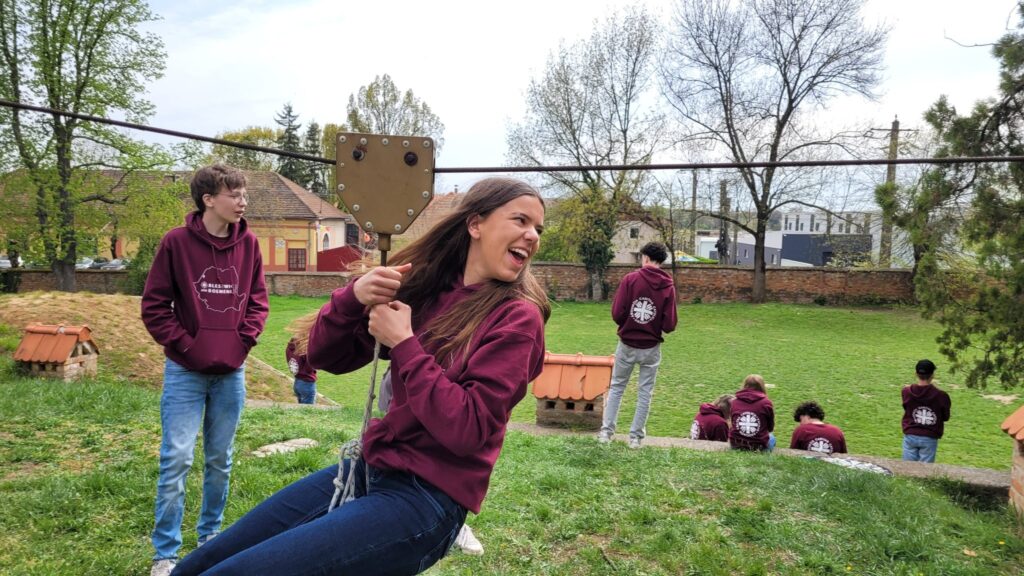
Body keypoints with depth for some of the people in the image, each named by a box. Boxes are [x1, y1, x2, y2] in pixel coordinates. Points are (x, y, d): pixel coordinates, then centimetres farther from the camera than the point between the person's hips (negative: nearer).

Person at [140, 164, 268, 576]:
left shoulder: (248, 244, 2)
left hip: (232, 372, 4)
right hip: (185, 372, -3)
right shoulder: (176, 242, -8)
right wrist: (184, 344, -9)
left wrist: (245, 338, -2)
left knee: (220, 460, 13)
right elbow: (154, 306, -5)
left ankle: (210, 535, 29)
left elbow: (257, 298, 9)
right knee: (176, 460, -2)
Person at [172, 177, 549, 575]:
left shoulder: (516, 318, -12)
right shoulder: (422, 285, 3)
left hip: (427, 499, -6)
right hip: (368, 471, 6)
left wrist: (403, 344, -17)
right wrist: (353, 297, -15)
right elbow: (325, 357, 4)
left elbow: (467, 431, -20)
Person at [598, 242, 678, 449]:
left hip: (627, 344, 0)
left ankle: (606, 431, 14)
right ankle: (636, 436, 15)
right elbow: (669, 325, -9)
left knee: (616, 387, 14)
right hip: (651, 348, 0)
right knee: (645, 392, 11)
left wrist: (627, 324, 7)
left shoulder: (630, 279, -10)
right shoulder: (668, 287, -6)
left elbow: (617, 314, -14)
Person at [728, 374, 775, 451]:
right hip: (758, 446, -1)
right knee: (771, 437, 33)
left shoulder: (734, 402, -2)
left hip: (735, 445, 1)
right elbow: (770, 428, 4)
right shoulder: (766, 403, -9)